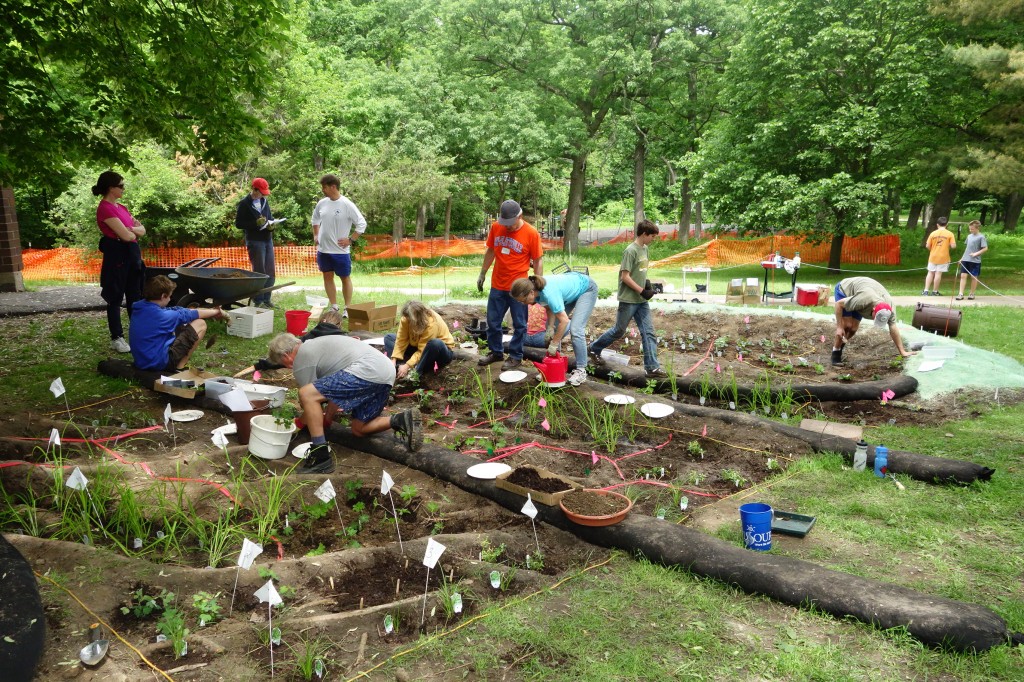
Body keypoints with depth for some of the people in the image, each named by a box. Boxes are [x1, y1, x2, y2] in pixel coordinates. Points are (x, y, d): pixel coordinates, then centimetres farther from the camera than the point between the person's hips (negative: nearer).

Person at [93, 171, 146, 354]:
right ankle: (116, 338, 9)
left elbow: (142, 230, 10)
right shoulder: (105, 208, -14)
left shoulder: (119, 207, 14)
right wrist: (135, 231, 1)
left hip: (132, 254, 9)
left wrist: (131, 229, -10)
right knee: (115, 298, 1)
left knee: (135, 296, 13)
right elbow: (126, 235, -20)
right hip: (117, 255, -9)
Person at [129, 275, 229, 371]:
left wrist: (210, 311, 11)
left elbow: (174, 310, 8)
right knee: (200, 324, -6)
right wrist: (216, 312, 9)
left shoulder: (140, 307, 2)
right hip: (161, 363, -9)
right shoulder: (160, 315, -22)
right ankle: (179, 367, -1)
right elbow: (185, 314, -7)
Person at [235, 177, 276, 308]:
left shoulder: (265, 201, 12)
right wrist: (256, 223, -19)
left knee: (270, 272, 7)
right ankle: (258, 301, 2)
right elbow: (238, 224, -7)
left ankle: (266, 300, 16)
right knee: (259, 272, -5)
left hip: (268, 240, 7)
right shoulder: (244, 203, -6)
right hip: (255, 241, -7)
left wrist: (271, 224, 0)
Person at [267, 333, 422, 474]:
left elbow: (310, 398, 5)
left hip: (367, 371, -10)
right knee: (358, 429, 21)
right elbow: (336, 391, 34)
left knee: (306, 393, -12)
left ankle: (321, 456, -11)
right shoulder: (314, 345, 31)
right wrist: (326, 419, 36)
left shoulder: (301, 360, 2)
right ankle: (402, 420, 4)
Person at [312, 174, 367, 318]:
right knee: (328, 276, 11)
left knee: (345, 278, 5)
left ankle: (347, 309, 14)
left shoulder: (347, 205, -14)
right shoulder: (321, 203, 3)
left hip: (341, 250, -6)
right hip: (323, 249, 6)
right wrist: (315, 235, 12)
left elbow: (362, 224, -13)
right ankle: (334, 307, 20)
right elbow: (315, 219, 22)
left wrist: (350, 240, -14)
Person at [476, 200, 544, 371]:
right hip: (497, 285, 4)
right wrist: (483, 274, 15)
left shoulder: (531, 233, -13)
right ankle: (496, 352, 32)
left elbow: (538, 261, -8)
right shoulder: (496, 227, -2)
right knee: (492, 322, 14)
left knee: (519, 324, 7)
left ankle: (516, 357, 21)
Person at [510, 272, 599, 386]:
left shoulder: (549, 293, -41)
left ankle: (581, 371, -12)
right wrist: (550, 328, -16)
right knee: (555, 328, 2)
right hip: (572, 287, 8)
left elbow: (564, 320, -36)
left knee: (575, 330, -19)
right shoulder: (536, 290, -18)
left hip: (586, 288, -8)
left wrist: (554, 345, -29)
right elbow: (551, 308, -4)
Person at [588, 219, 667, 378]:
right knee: (619, 331, 6)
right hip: (628, 300, -8)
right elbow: (625, 277, -19)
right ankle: (594, 349, 27)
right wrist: (642, 291, -18)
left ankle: (652, 367, 2)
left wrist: (646, 284, 5)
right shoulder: (631, 251, -17)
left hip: (642, 300, 8)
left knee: (648, 332, 1)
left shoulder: (645, 249, 9)